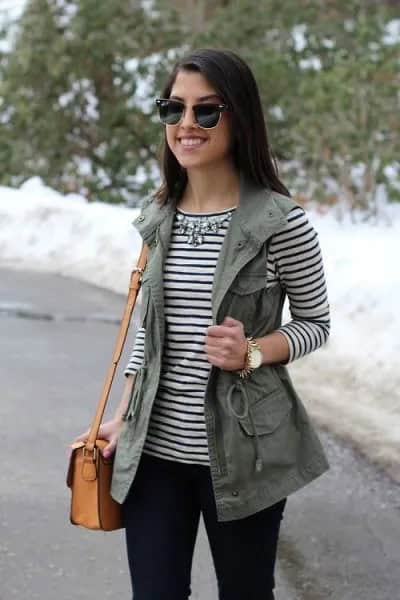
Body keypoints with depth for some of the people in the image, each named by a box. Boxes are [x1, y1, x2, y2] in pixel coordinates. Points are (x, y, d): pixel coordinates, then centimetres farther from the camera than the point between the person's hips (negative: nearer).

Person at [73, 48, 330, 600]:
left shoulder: (281, 221, -11)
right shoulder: (157, 217, 5)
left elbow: (316, 323, 0)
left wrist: (251, 353, -18)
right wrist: (123, 417, 10)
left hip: (242, 452, -4)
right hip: (155, 450, 4)